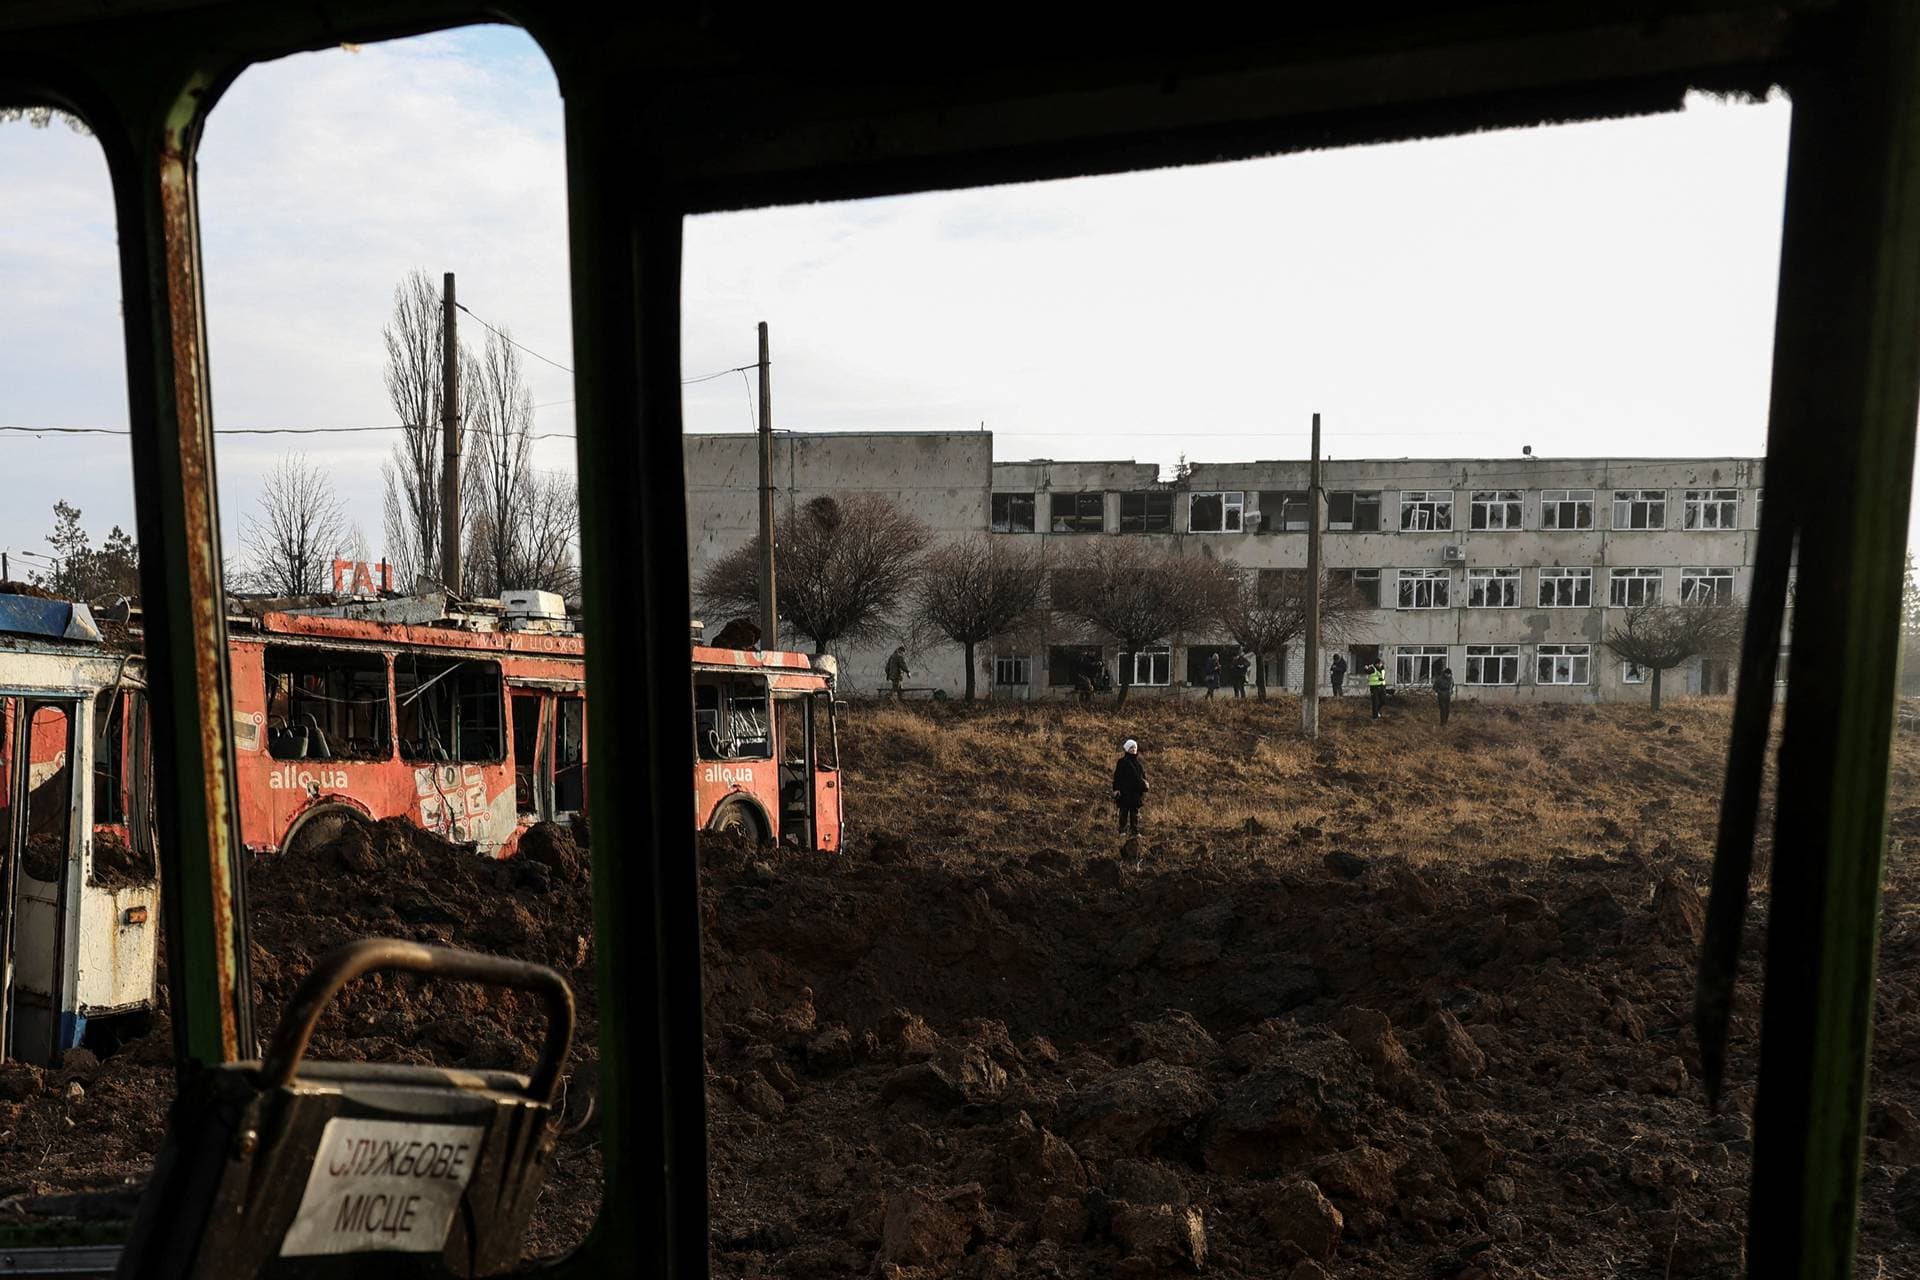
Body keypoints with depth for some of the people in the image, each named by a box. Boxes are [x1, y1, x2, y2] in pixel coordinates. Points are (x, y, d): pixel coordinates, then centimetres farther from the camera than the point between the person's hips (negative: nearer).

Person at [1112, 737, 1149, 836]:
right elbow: (1117, 776, -6)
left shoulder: (1138, 762, 12)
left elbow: (1143, 775, 18)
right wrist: (1116, 789, -13)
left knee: (1135, 811, 7)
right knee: (1124, 811, -2)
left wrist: (1144, 788, 10)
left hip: (1136, 791, 5)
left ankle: (1135, 831, 12)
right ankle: (1123, 831, 2)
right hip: (1125, 791, -5)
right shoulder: (1122, 762, -4)